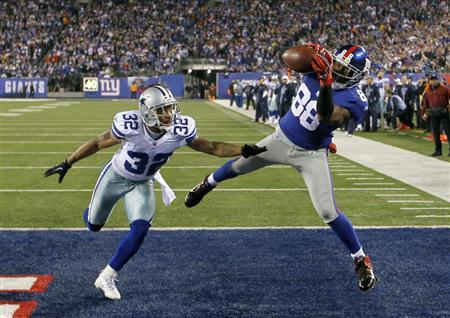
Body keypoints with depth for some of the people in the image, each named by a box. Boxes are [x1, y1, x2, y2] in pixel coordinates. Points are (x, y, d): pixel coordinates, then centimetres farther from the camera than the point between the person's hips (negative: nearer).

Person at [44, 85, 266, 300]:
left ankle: (106, 278, 2)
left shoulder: (180, 130, -27)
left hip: (142, 184, 2)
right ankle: (91, 213, 59)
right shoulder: (130, 126, -35)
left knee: (140, 231, -17)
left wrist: (243, 150, -27)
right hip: (115, 177, -2)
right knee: (94, 226, 16)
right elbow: (98, 144, -20)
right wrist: (67, 164, -16)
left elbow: (212, 147, -14)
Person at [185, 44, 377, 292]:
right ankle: (208, 184, 56)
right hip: (281, 139, 5)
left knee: (328, 213, -12)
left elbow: (327, 118, -40)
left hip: (310, 155, -5)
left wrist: (326, 84, -52)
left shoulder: (354, 101, -26)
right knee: (238, 166, 21)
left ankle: (361, 260, 9)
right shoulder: (317, 70, -12)